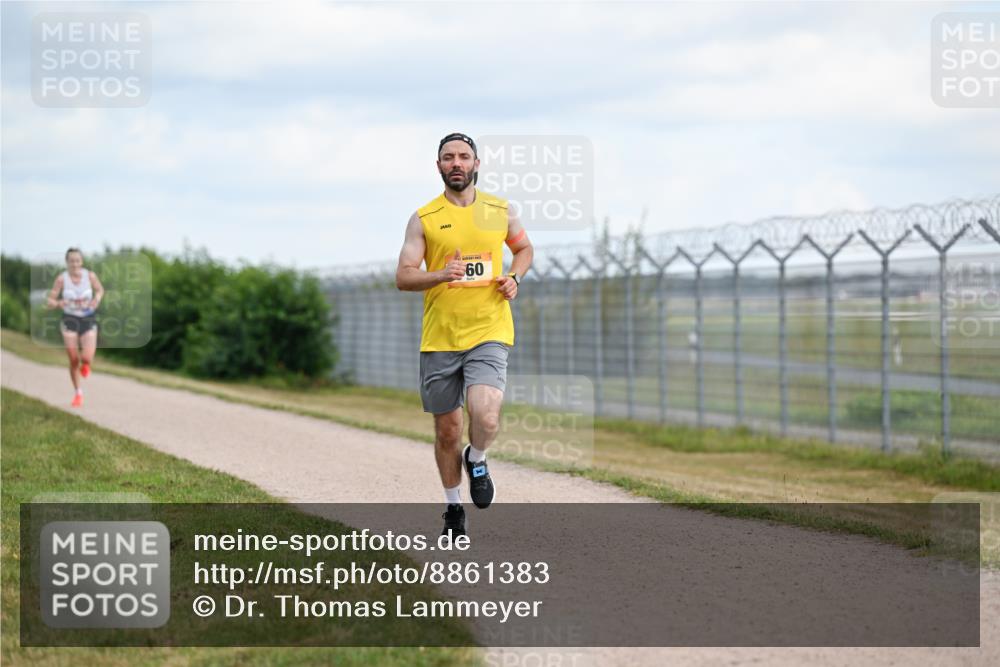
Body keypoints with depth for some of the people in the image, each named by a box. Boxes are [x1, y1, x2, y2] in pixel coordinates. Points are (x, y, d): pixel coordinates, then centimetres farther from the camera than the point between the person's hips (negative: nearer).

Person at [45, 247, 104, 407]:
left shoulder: (90, 276, -10)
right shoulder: (61, 278, -12)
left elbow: (100, 290, 11)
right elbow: (49, 301, -7)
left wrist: (97, 299, -12)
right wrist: (57, 303, -30)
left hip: (88, 321, 0)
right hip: (70, 321, 0)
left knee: (87, 359, -17)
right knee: (73, 361, 0)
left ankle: (85, 364, 23)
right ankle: (78, 393, 23)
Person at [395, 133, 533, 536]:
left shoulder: (500, 211, 6)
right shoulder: (424, 219, 1)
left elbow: (524, 249, 24)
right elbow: (403, 277, -3)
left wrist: (514, 278, 3)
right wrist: (442, 275, -21)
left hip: (489, 332, 0)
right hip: (439, 337, 1)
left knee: (485, 417, -23)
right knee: (447, 430, 8)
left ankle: (477, 462, 12)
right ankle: (453, 507, 30)